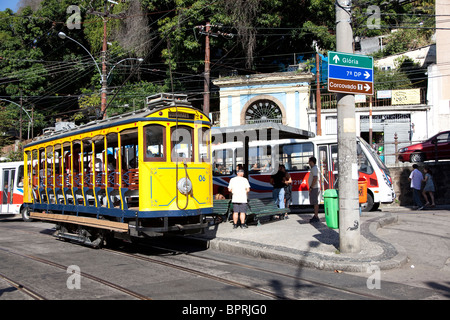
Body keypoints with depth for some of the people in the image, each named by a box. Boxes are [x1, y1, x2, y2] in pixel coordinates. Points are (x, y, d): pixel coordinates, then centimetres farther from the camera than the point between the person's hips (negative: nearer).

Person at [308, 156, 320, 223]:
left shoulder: (314, 168, -14)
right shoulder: (314, 168, 19)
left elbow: (315, 178, -23)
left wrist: (311, 187, -21)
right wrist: (311, 187, 21)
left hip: (314, 188, -10)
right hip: (314, 188, 10)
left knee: (315, 203, -9)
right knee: (315, 203, 13)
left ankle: (316, 217, -8)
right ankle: (315, 216, 18)